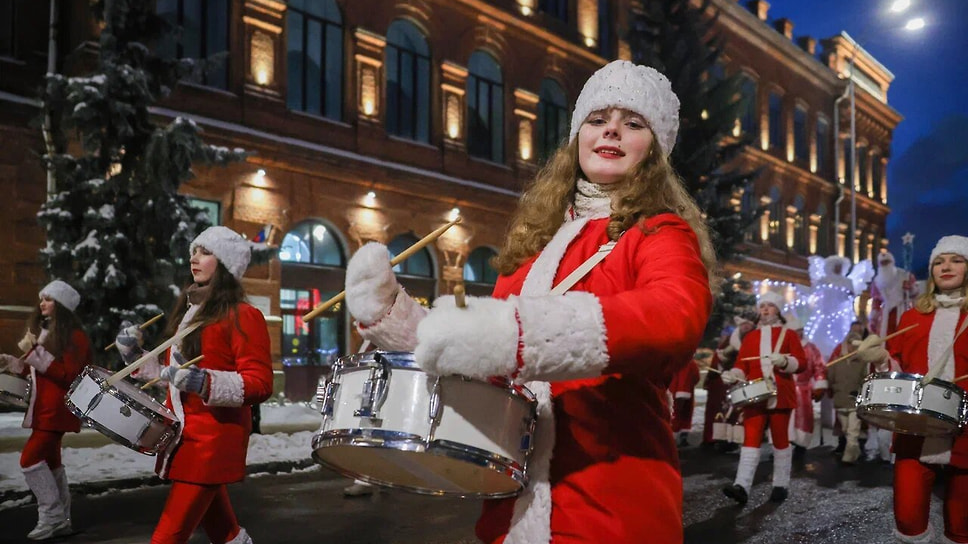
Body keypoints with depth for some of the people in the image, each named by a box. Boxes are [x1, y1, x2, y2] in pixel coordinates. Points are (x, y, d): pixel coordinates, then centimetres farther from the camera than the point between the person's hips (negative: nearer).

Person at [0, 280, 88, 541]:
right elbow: (35, 370, 19)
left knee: (30, 457, -13)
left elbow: (67, 376, -19)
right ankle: (61, 520, 20)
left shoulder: (75, 336, -12)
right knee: (50, 461, 12)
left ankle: (51, 516, -5)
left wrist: (36, 354, -23)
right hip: (43, 408, 9)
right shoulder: (44, 332, 15)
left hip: (57, 409, -9)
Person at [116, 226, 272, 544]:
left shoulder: (242, 316, -12)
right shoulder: (190, 310, 14)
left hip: (214, 441, -8)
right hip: (184, 436, 9)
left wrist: (202, 382, -30)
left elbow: (260, 384, -19)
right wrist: (136, 356, 7)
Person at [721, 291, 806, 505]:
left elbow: (801, 363, 0)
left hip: (780, 395, -2)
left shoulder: (788, 334, 7)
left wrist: (784, 361, -19)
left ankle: (781, 486, 17)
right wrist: (734, 375, -10)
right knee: (751, 438, -8)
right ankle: (741, 486, -17)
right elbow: (742, 364, 11)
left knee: (780, 439, 6)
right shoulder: (750, 337, 15)